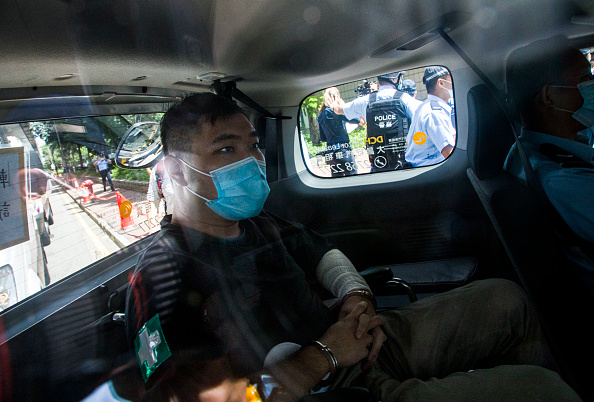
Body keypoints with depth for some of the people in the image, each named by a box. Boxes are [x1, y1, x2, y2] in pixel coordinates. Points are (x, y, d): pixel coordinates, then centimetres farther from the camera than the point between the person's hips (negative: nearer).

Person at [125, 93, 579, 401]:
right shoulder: (162, 271, -17)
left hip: (356, 341, 9)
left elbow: (320, 250, 22)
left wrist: (356, 296, 0)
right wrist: (323, 355, -19)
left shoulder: (259, 223, 8)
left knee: (504, 298, 13)